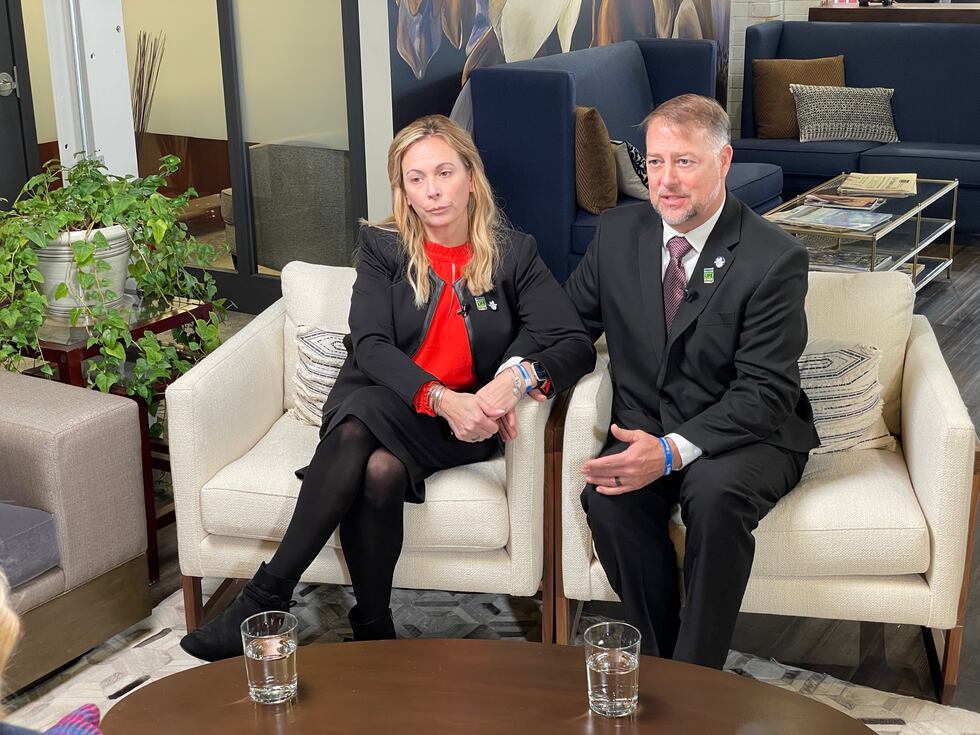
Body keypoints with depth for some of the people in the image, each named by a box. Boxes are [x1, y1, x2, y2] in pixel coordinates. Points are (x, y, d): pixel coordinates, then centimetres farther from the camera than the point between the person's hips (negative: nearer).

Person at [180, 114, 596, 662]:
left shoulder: (514, 255, 6)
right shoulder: (382, 247, 7)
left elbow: (576, 345, -2)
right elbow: (371, 345, -7)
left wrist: (520, 374, -25)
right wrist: (439, 398, -25)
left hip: (462, 423, 0)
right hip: (381, 403, 1)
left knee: (382, 467, -33)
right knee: (376, 468, -36)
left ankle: (263, 601, -23)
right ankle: (373, 633, -27)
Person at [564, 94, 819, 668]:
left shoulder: (775, 259, -14)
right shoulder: (619, 233, 3)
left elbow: (763, 393, -18)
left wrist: (671, 451, -31)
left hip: (747, 435, -3)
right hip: (647, 428, 4)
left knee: (714, 492, -36)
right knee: (608, 495, -28)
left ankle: (696, 679, -19)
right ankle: (658, 659, -10)